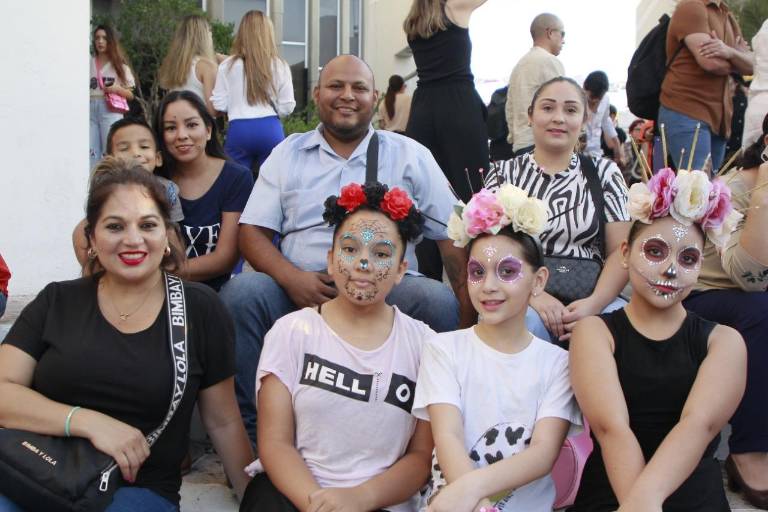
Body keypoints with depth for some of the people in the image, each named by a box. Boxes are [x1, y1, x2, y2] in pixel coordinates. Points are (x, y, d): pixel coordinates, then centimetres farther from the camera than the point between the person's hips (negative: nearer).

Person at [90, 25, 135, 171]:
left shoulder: (120, 65, 9)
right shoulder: (89, 64, 12)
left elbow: (130, 95, 9)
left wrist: (117, 89, -9)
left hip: (111, 110, -2)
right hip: (90, 109, 2)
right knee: (91, 152, -3)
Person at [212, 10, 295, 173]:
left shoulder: (228, 65, 1)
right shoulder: (280, 65, 3)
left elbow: (219, 105, 2)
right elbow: (287, 107, 3)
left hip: (239, 130, 0)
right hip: (271, 130, 1)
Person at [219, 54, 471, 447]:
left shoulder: (409, 155, 12)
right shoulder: (287, 154, 16)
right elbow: (253, 231, 8)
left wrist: (467, 311, -10)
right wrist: (292, 278, -13)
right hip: (302, 293, 1)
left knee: (439, 300, -30)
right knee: (241, 292, -26)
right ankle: (251, 431, -15)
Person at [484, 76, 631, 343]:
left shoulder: (605, 172, 12)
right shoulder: (504, 173, 11)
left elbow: (621, 251, 4)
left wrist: (595, 302, -15)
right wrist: (531, 294, -17)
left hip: (589, 298, 2)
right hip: (521, 297, -2)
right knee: (525, 324, -36)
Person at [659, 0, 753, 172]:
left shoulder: (728, 17, 20)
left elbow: (750, 65, 10)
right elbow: (710, 62, -18)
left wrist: (729, 51, -12)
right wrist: (733, 62, 4)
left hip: (719, 115, 8)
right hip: (685, 112, -8)